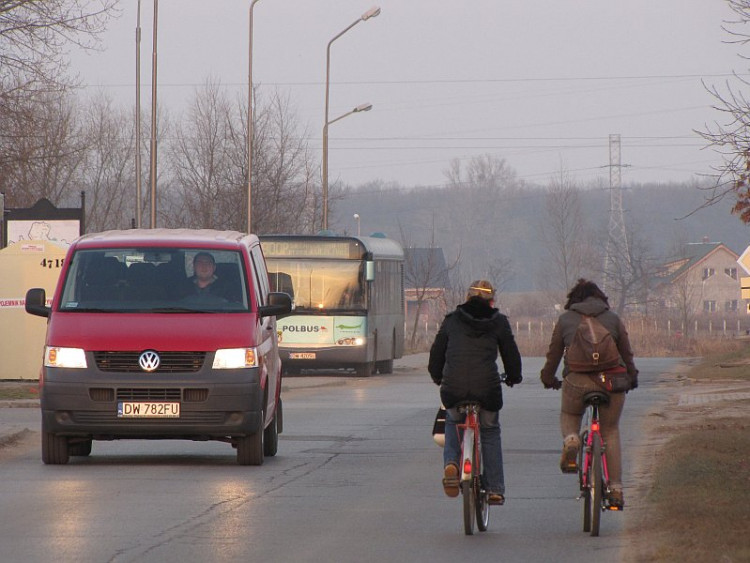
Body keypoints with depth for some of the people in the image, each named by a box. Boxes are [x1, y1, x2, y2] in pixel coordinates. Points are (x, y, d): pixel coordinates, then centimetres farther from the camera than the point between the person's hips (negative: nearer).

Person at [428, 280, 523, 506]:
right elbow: (511, 353, 15)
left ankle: (451, 462, 2)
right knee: (490, 432, 18)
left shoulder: (452, 320, 12)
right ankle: (495, 490, 15)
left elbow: (437, 352, 18)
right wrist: (514, 377, 34)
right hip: (487, 389, -1)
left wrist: (437, 376, 35)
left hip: (453, 388, 1)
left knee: (453, 422, 29)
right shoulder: (499, 322, 9)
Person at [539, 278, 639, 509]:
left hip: (577, 380, -1)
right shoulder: (613, 319, 15)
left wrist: (548, 378, 34)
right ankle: (616, 488, 10)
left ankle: (570, 440, -8)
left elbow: (554, 353, 18)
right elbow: (627, 353, 21)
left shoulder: (565, 319, 12)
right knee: (610, 431, 16)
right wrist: (632, 377, 38)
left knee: (569, 416, 27)